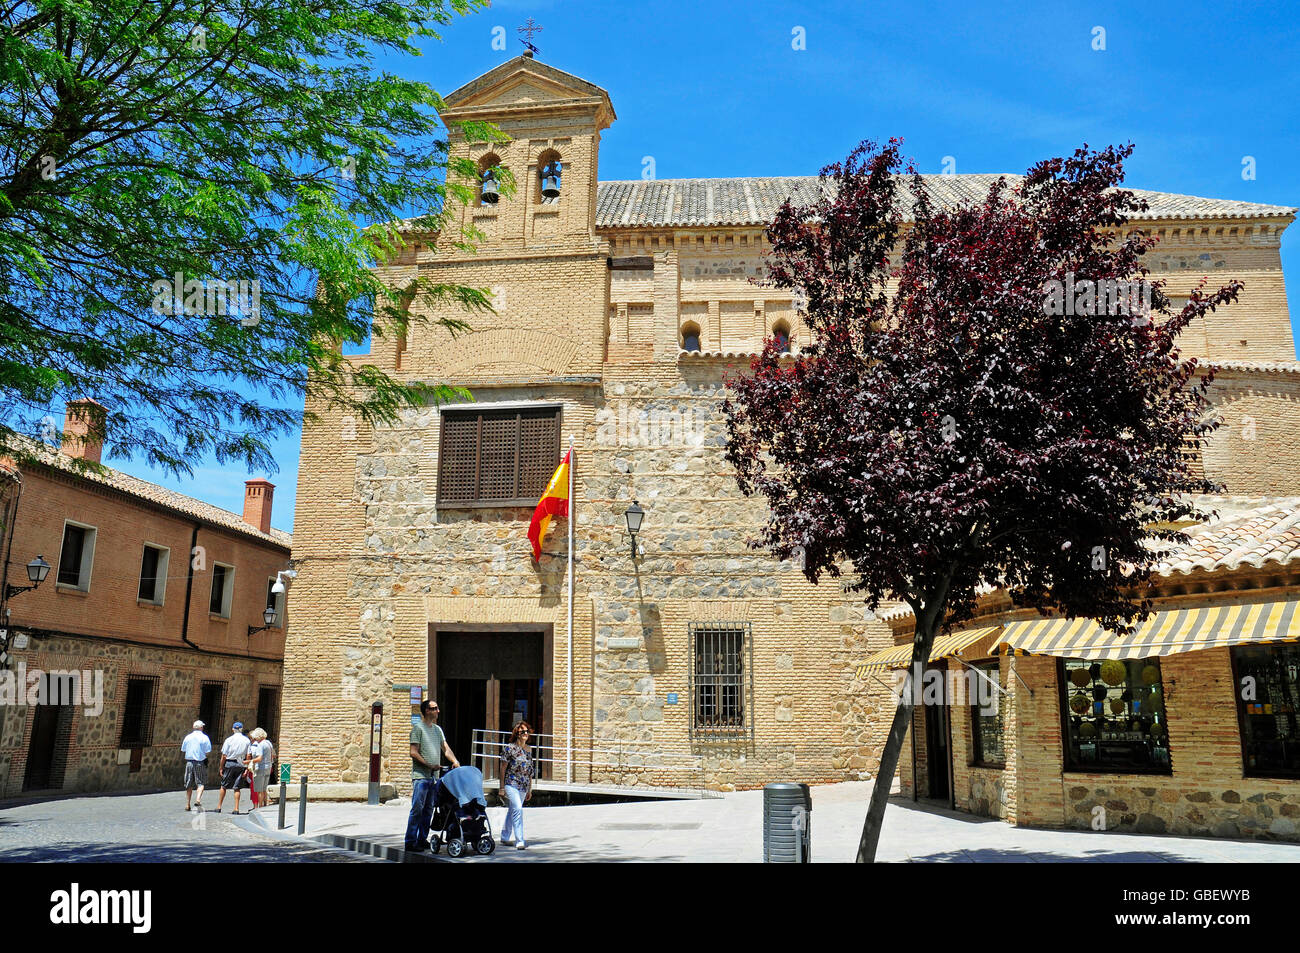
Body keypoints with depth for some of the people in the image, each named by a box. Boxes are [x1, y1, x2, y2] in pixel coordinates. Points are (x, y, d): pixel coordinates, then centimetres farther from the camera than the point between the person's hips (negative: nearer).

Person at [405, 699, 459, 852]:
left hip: (434, 776, 7)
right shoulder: (418, 727, -5)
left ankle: (422, 839, 18)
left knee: (428, 809, 10)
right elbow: (413, 753, -11)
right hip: (420, 776, -7)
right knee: (417, 809, -8)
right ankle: (410, 841, -3)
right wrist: (429, 765, -17)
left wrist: (455, 761, -1)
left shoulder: (437, 729, 18)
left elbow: (446, 749, 16)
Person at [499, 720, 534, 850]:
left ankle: (505, 837, 28)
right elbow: (503, 768, -5)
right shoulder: (510, 748, -7)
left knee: (512, 811, 14)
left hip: (523, 786, 6)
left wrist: (530, 789, 18)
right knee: (518, 809, -18)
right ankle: (519, 841, -18)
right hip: (511, 784, -6)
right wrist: (502, 787, -6)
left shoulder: (529, 749, 11)